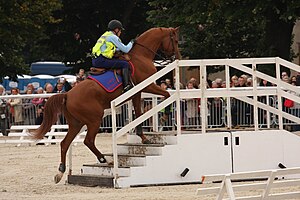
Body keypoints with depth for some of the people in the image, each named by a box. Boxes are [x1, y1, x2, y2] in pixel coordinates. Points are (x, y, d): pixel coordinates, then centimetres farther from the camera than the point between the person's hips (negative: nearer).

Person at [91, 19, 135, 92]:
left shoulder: (105, 35, 25)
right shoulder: (113, 37, -3)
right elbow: (125, 50, -2)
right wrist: (131, 43, 15)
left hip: (95, 60, 10)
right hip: (101, 61, -10)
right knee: (125, 64, -12)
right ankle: (127, 86, -22)